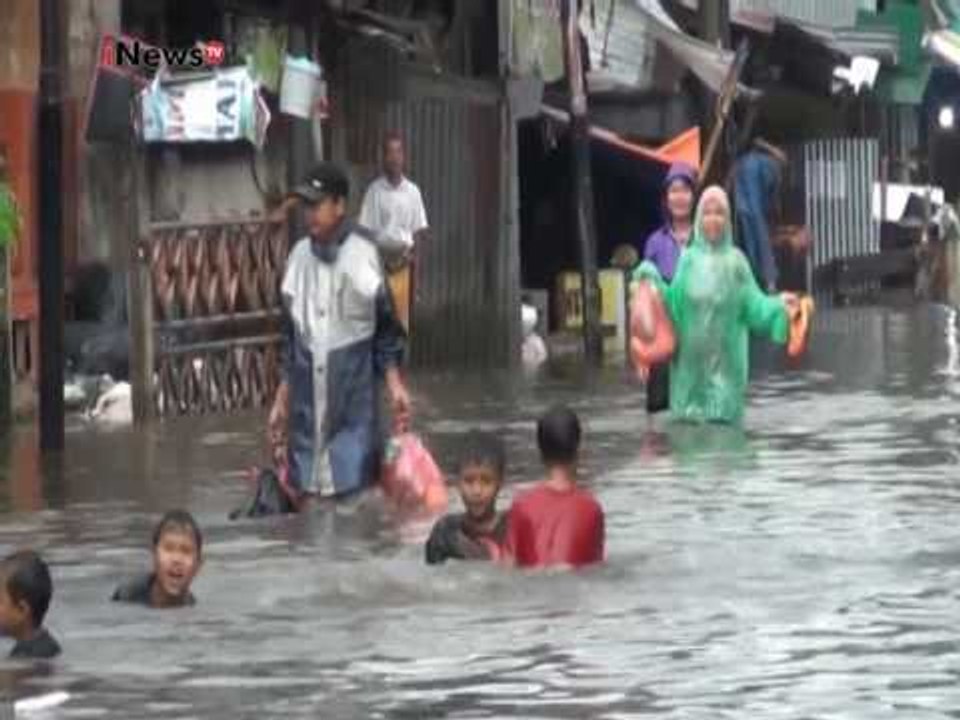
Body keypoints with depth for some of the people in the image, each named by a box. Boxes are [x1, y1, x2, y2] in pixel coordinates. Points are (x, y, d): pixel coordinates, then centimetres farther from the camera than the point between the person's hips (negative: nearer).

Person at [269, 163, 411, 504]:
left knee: (355, 485, -4)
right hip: (307, 394, 5)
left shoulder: (361, 253, -8)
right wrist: (281, 399, 16)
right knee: (305, 490, 5)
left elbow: (385, 325, -3)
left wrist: (394, 384, -11)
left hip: (354, 388, -5)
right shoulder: (300, 256, 7)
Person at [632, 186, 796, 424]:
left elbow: (752, 302, 0)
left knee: (723, 419, -2)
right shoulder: (689, 258, 5)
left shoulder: (735, 260, 2)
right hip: (693, 358, 1)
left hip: (726, 360, -1)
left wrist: (778, 304, -15)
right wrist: (654, 282, -9)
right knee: (692, 422, 2)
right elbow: (675, 302, 1)